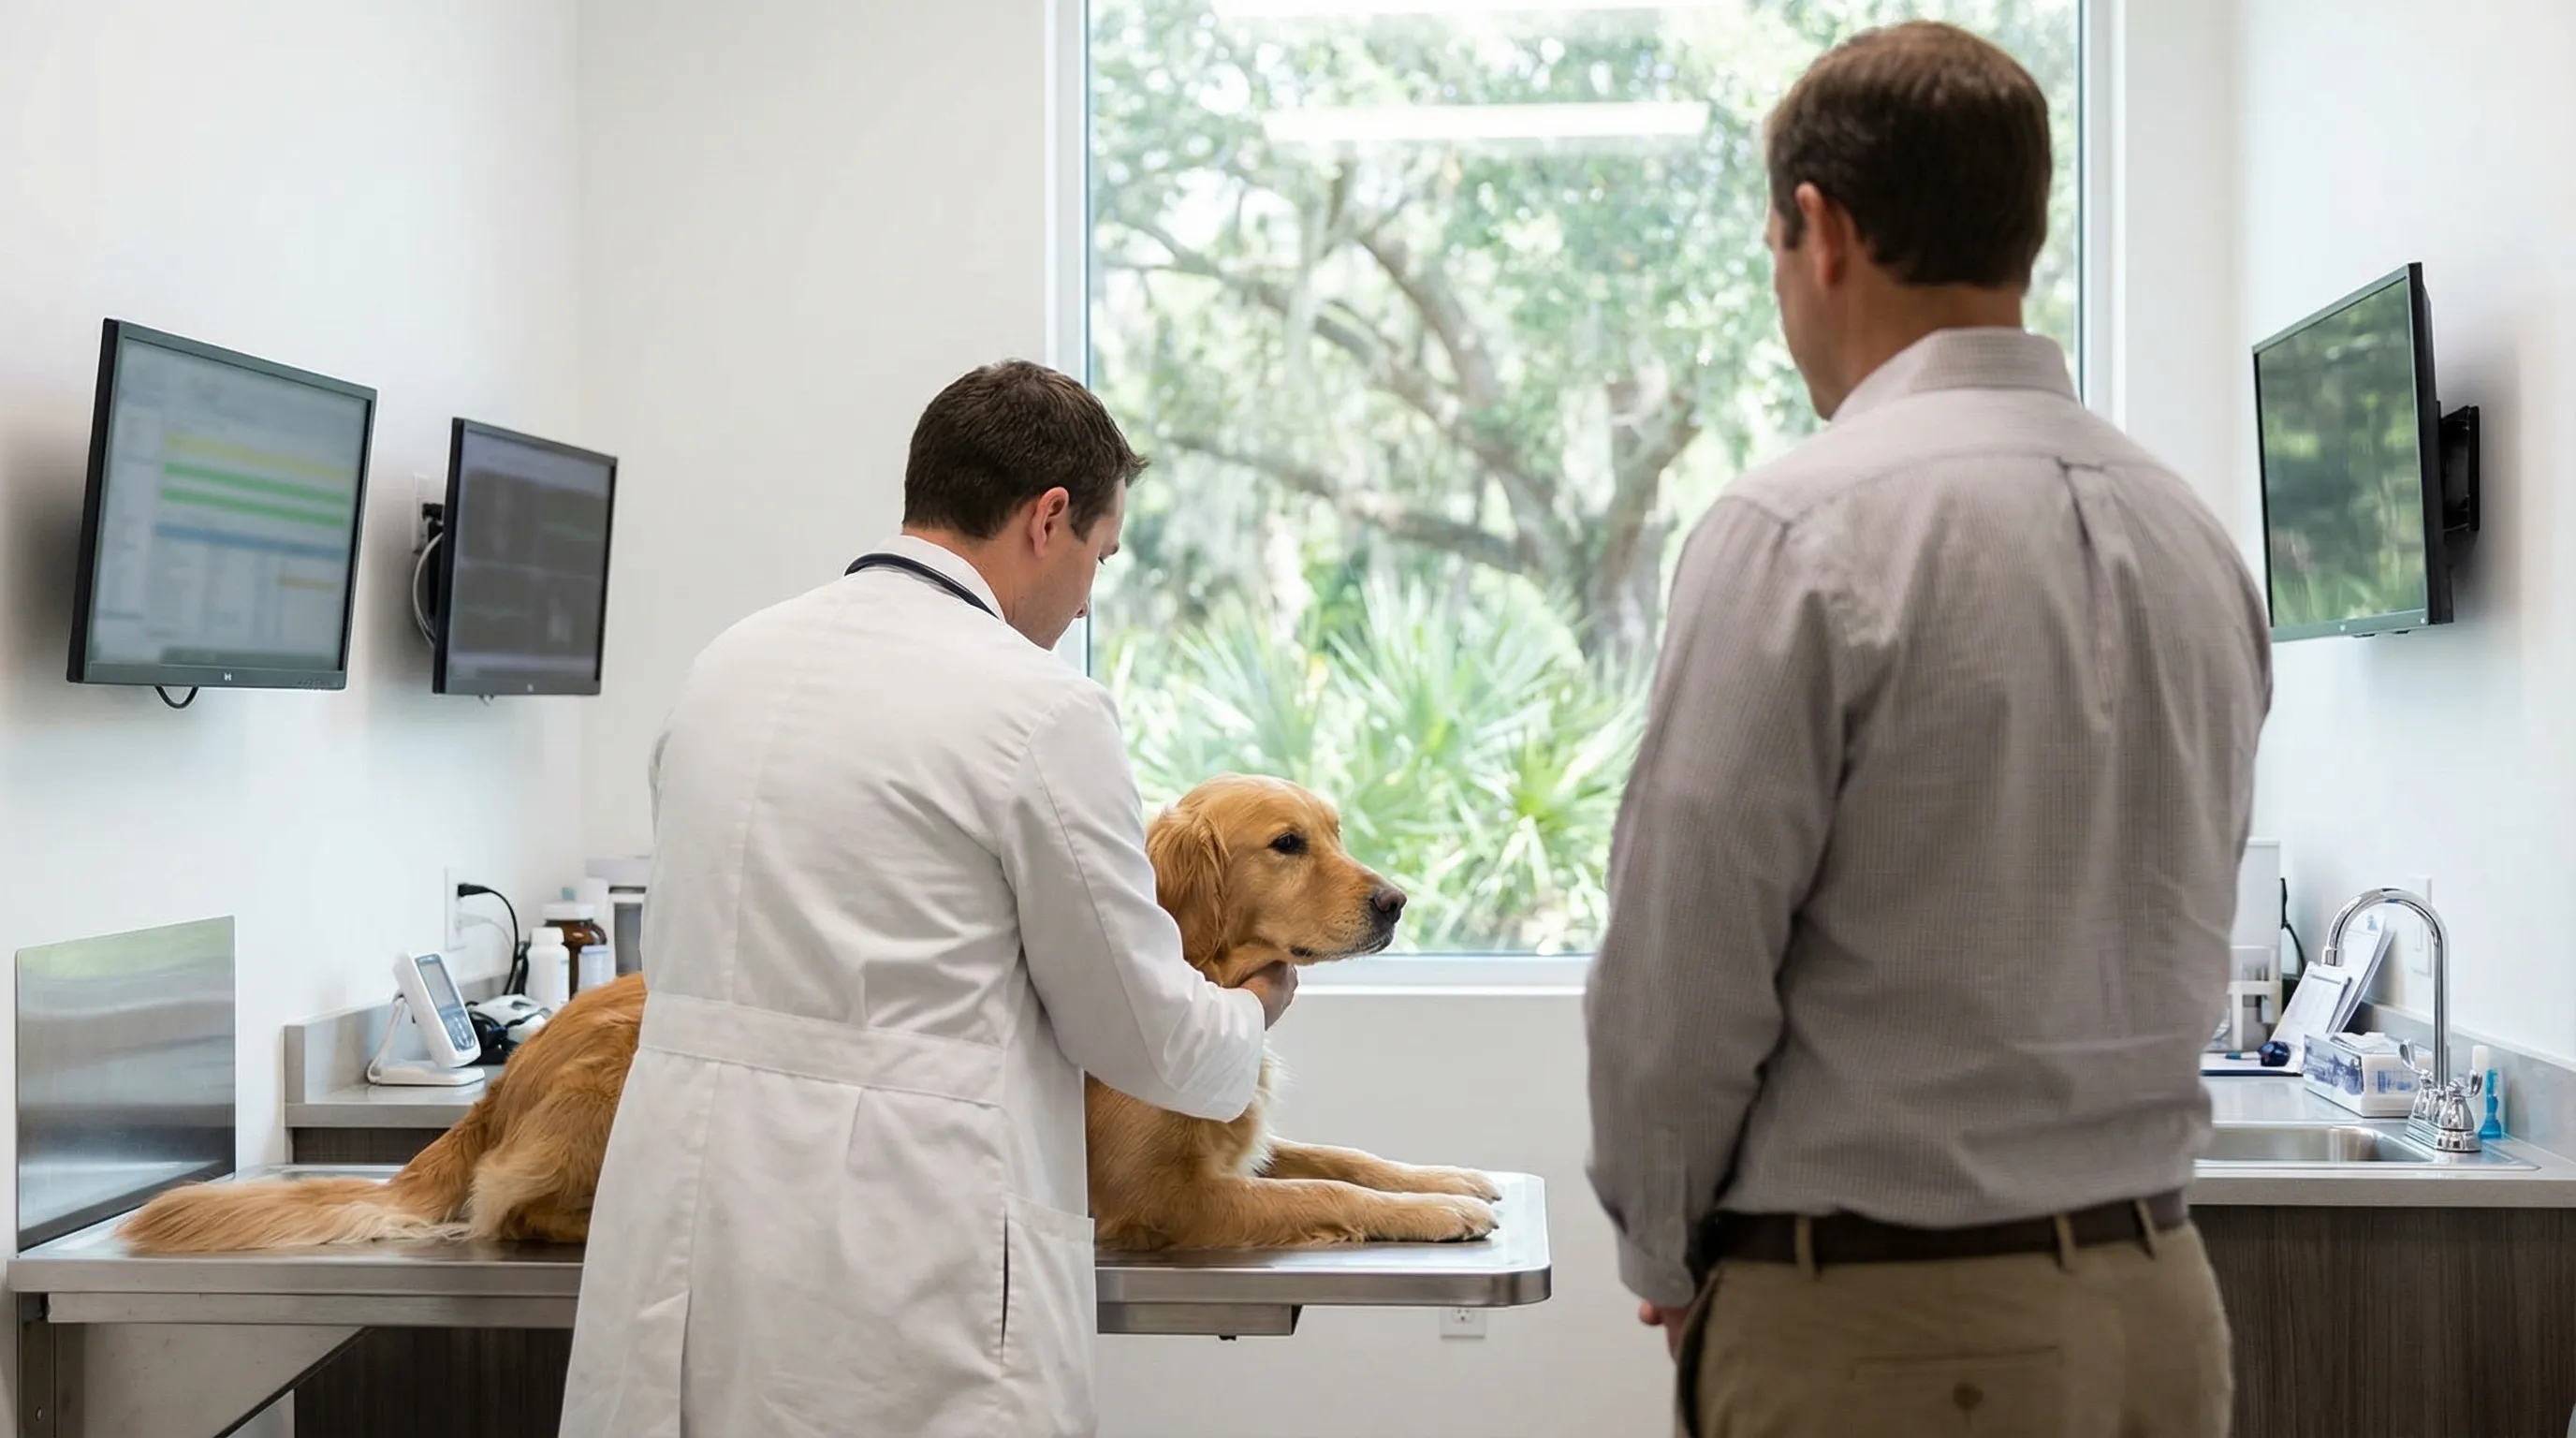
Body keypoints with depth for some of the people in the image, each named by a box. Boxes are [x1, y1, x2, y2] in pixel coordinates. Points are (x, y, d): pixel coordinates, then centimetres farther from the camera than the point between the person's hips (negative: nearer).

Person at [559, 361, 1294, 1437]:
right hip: (898, 1302, -7)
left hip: (679, 1238, 7)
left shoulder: (732, 661, 9)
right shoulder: (1039, 710, -11)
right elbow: (1143, 1036, -3)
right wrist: (1253, 1015, 20)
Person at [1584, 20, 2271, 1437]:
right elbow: (2182, 937, 12)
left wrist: (1671, 1260, 2)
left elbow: (1680, 974, -14)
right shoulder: (2196, 536, 5)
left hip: (1881, 1321, -6)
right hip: (2155, 1293, 7)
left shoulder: (1798, 532, -16)